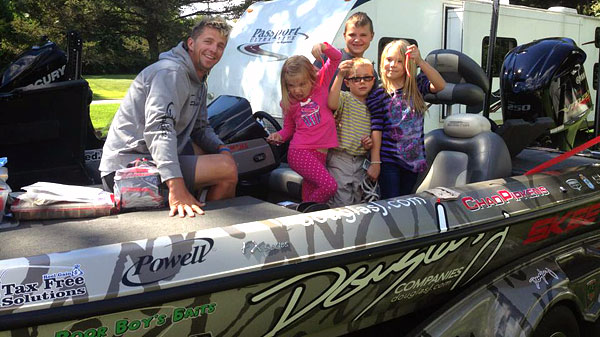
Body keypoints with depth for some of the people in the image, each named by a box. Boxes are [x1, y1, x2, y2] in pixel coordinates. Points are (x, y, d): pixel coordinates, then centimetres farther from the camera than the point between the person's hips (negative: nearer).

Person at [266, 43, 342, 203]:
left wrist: (323, 46, -14)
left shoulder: (321, 83, 5)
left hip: (320, 153, 3)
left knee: (309, 193, 6)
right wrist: (280, 135, -2)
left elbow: (336, 57, 5)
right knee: (330, 185, -22)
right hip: (300, 152, -3)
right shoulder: (289, 103, 5)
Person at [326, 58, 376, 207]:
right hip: (340, 158, -5)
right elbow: (332, 104, -31)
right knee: (342, 203, -6)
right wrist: (339, 76, -36)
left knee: (358, 200, 13)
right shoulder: (344, 98, -6)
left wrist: (370, 143, -2)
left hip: (361, 160, 5)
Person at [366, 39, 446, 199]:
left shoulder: (417, 86, 2)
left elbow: (440, 85, -18)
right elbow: (376, 130, -6)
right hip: (388, 160, -3)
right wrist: (375, 162, -9)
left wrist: (420, 62, -29)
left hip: (413, 159, 3)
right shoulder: (377, 96, -4)